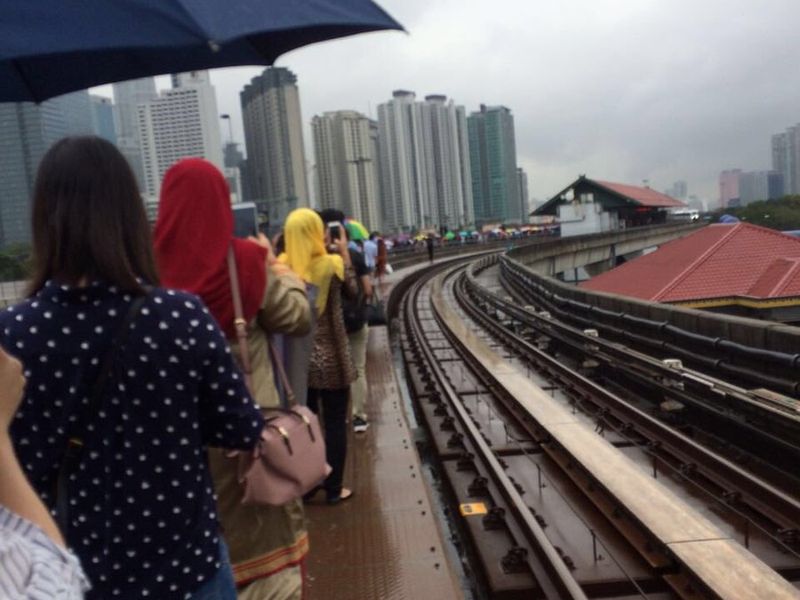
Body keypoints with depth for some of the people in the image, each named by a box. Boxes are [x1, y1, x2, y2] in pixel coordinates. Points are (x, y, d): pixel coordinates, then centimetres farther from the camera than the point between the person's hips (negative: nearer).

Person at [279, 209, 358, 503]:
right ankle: (334, 489, 19)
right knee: (335, 424, 10)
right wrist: (345, 253, 8)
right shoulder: (331, 264, -14)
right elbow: (352, 291, 3)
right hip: (330, 358, -3)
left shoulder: (282, 266, -6)